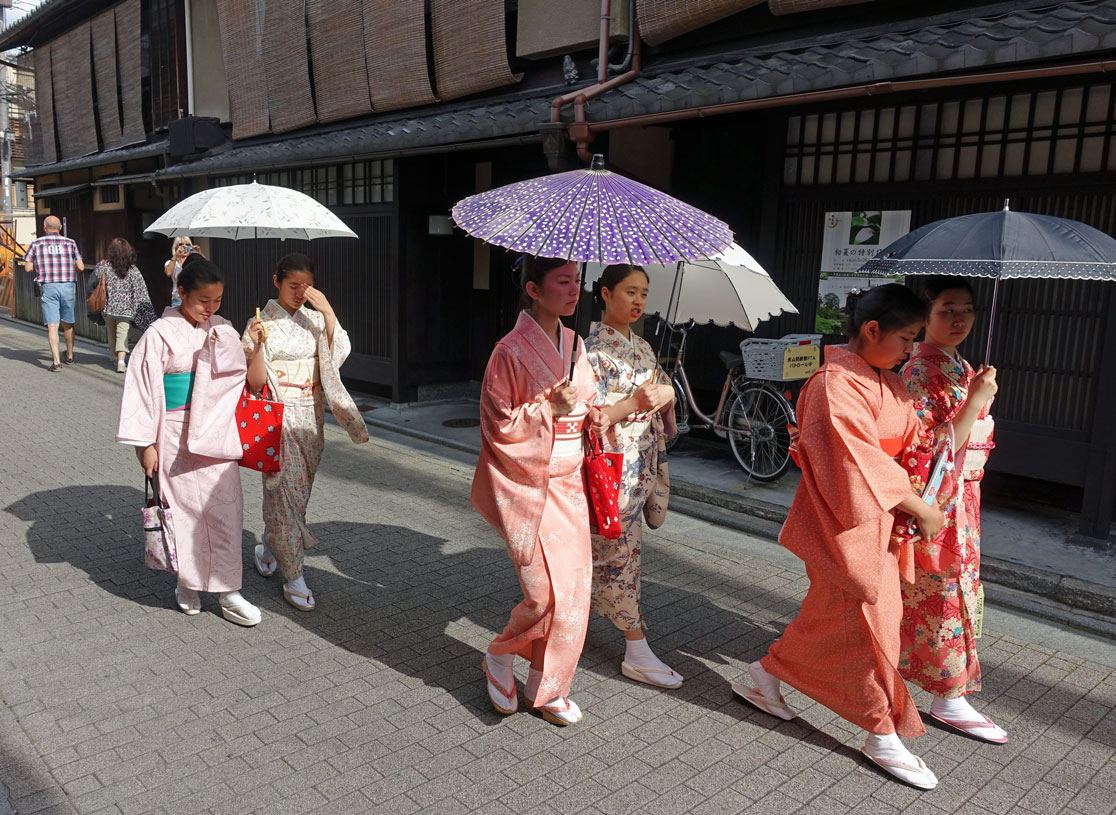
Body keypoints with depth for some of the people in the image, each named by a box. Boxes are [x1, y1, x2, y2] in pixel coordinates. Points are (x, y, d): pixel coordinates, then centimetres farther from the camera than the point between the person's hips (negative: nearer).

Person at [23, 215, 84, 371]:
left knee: (52, 325, -3)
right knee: (68, 323, 17)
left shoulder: (36, 243, 2)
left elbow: (28, 268, 0)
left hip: (49, 287, -2)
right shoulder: (70, 243, 4)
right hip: (68, 286, 2)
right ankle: (70, 356, 32)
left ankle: (56, 361, -11)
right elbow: (81, 267, 1)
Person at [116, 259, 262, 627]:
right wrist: (146, 443, -8)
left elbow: (237, 373, -2)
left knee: (225, 507, 2)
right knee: (183, 507, 7)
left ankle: (227, 590, 10)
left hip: (215, 431, 3)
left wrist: (223, 342, -19)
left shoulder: (220, 330, 4)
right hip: (176, 435, -3)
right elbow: (143, 387, -6)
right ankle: (187, 582, 26)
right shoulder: (160, 334, -7)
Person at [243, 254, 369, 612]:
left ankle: (268, 549, 37)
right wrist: (256, 346, -26)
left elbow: (339, 354, -10)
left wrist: (328, 313, -17)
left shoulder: (314, 319, 6)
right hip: (279, 417, -5)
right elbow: (255, 383, -10)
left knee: (299, 490, 14)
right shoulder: (263, 322, -6)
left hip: (311, 417, 5)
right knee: (286, 491, -5)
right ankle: (294, 576, 4)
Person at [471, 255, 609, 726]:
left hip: (568, 483, 7)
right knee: (547, 591, -6)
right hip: (528, 487, -7)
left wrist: (592, 415, -1)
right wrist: (549, 407, -21)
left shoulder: (575, 344, 8)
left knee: (574, 585, 8)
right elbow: (499, 426, -12)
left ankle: (546, 687, 25)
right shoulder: (511, 352, -13)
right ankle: (499, 656, 24)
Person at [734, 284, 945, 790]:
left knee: (832, 612, 17)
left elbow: (913, 442, 11)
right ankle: (883, 736, 18)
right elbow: (863, 461, -22)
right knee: (866, 621, 1)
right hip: (846, 520, -10)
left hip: (879, 517, 10)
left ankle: (766, 677, 35)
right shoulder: (837, 384, -19)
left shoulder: (889, 385, 13)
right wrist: (918, 508, -17)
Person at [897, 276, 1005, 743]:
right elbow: (932, 448, -22)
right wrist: (977, 400, -25)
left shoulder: (961, 368, 13)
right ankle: (948, 696, 10)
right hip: (934, 500, -9)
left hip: (960, 498, 9)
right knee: (945, 590, -2)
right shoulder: (921, 372, -16)